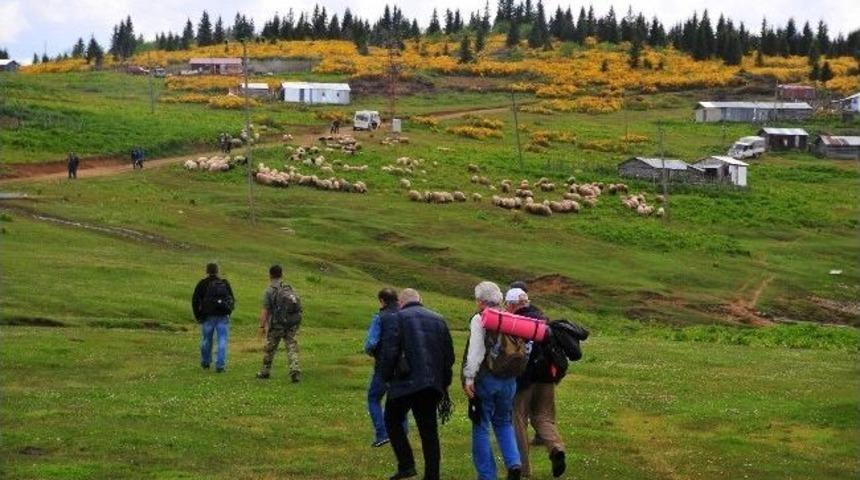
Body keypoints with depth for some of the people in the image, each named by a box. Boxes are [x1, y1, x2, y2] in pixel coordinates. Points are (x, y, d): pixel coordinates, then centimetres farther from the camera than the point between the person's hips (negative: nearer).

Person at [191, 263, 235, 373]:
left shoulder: (202, 284, 1)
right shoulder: (225, 283, 9)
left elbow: (195, 301, -1)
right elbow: (232, 300, 12)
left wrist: (198, 316, 7)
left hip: (208, 317, -1)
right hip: (223, 317, 1)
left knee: (206, 340, 13)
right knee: (222, 341, 1)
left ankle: (205, 362, 27)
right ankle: (220, 365, -5)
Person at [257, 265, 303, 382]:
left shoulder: (269, 290, -6)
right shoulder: (289, 288, 10)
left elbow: (265, 310, -11)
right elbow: (298, 305, 10)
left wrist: (262, 325, -7)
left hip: (277, 324, -3)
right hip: (292, 324, 3)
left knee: (270, 348, 14)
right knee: (292, 347, 1)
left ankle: (265, 371, 26)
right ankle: (295, 370, -17)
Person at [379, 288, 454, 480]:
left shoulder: (394, 318, -4)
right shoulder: (438, 319, 11)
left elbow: (388, 351, -13)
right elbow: (449, 355, 10)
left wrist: (386, 377, 1)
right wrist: (444, 383, 17)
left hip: (405, 383, -5)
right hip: (433, 384, 5)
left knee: (393, 421, 14)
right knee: (429, 430, 11)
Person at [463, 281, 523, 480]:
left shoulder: (479, 319, -9)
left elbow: (476, 351, -15)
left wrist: (469, 378, -13)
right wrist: (514, 374, 12)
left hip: (485, 379, -5)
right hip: (509, 380, 5)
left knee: (481, 428, 6)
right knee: (503, 423, 20)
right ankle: (514, 463, 1)